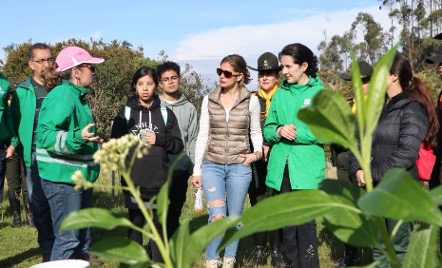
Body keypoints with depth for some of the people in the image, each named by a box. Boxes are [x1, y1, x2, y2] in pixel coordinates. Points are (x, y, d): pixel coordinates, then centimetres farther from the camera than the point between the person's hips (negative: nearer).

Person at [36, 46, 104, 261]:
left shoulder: (76, 95, 14)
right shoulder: (62, 95, -17)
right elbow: (45, 135, -25)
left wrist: (91, 141, 36)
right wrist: (77, 138, -37)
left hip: (78, 177, 10)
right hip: (62, 178, -10)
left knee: (83, 236, 16)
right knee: (67, 239, -5)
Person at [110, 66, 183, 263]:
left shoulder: (165, 113, 4)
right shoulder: (126, 113, 3)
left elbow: (178, 145, 3)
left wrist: (159, 140, -12)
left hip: (159, 181, 1)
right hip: (134, 181, 0)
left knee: (159, 225, 10)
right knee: (135, 224, 9)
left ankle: (158, 262, 22)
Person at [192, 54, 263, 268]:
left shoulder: (251, 101, -1)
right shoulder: (209, 100, 2)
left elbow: (256, 132, 10)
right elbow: (202, 136, 4)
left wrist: (257, 153, -9)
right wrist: (197, 169, 2)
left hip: (240, 167, 0)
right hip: (212, 165, 0)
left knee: (234, 218, 8)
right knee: (217, 216, -12)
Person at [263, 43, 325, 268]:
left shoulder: (320, 93, -2)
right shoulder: (280, 93, 11)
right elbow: (267, 130, 12)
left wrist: (298, 133, -17)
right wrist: (279, 131, -10)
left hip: (307, 170, -5)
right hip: (281, 169, 5)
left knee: (305, 224, -3)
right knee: (287, 224, 13)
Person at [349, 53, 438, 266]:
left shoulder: (412, 108, -10)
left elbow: (407, 152, -19)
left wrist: (374, 174, -18)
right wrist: (357, 169, -9)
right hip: (375, 188, 7)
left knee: (399, 247, 5)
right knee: (378, 245, 16)